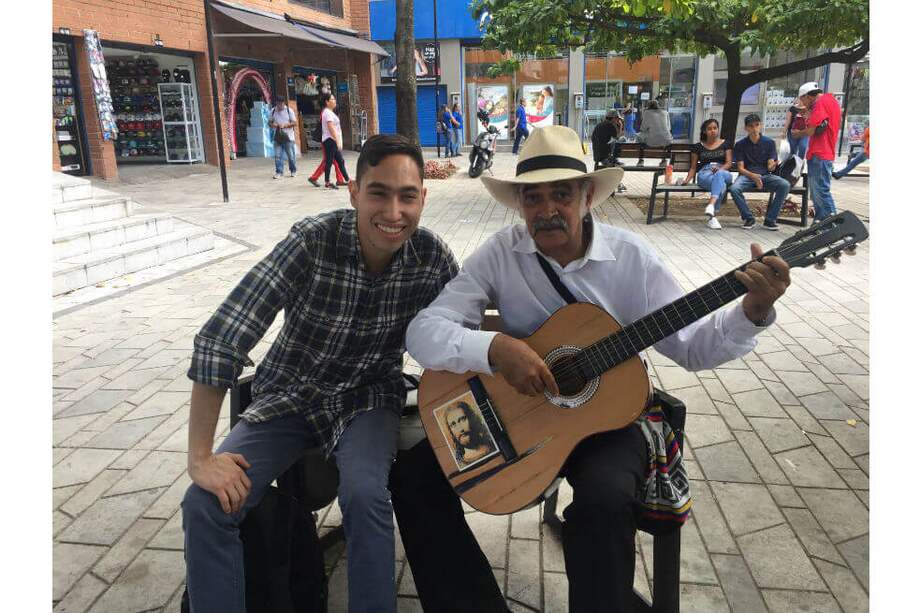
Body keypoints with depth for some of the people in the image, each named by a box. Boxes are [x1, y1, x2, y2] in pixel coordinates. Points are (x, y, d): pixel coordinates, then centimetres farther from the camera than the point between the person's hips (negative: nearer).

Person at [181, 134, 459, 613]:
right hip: (289, 395, 0)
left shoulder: (431, 255, -14)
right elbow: (219, 340, -26)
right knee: (205, 504, -18)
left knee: (364, 495, -28)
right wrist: (200, 458, -24)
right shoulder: (313, 241, -24)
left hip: (368, 398, 1)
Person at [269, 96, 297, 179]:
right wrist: (273, 125, -11)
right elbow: (269, 122, 13)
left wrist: (285, 125, -17)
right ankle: (279, 172, 2)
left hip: (288, 137, -2)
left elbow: (295, 122, -4)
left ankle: (293, 171, 21)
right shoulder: (273, 111, 5)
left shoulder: (289, 110, -3)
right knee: (277, 155, -3)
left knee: (291, 155, 4)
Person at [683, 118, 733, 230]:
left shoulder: (725, 144, 18)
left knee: (719, 175, -42)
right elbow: (693, 167, 17)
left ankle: (711, 205, -61)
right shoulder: (698, 147, 18)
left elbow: (729, 163, 8)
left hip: (723, 172, 0)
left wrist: (720, 169, -15)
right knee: (721, 184, -39)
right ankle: (712, 214, -51)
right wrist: (687, 180, -2)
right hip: (704, 174, 0)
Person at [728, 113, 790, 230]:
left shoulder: (769, 142, 7)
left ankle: (769, 220, -17)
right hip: (747, 175, -1)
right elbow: (740, 168, -2)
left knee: (785, 185, -27)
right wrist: (753, 176, -22)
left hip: (765, 175, 1)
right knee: (734, 189, -34)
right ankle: (749, 218, -12)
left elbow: (770, 166, 1)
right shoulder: (740, 145, 4)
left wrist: (773, 166, -26)